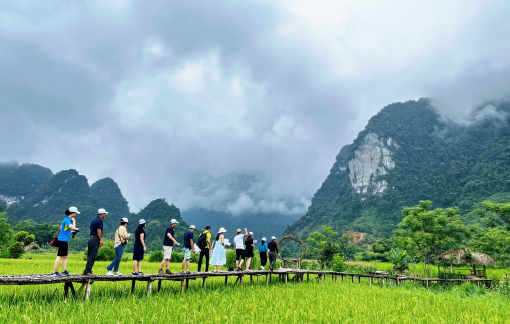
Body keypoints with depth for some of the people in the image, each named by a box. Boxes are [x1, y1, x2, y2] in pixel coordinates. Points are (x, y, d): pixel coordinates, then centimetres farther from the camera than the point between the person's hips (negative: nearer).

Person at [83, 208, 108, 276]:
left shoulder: (94, 220, 17)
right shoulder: (100, 220, -11)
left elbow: (90, 230, 19)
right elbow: (98, 230, -18)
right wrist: (101, 240, -15)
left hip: (90, 238, 9)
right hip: (95, 239, -9)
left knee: (90, 256, 12)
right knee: (92, 256, -6)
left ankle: (87, 271, 15)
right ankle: (87, 271, -5)